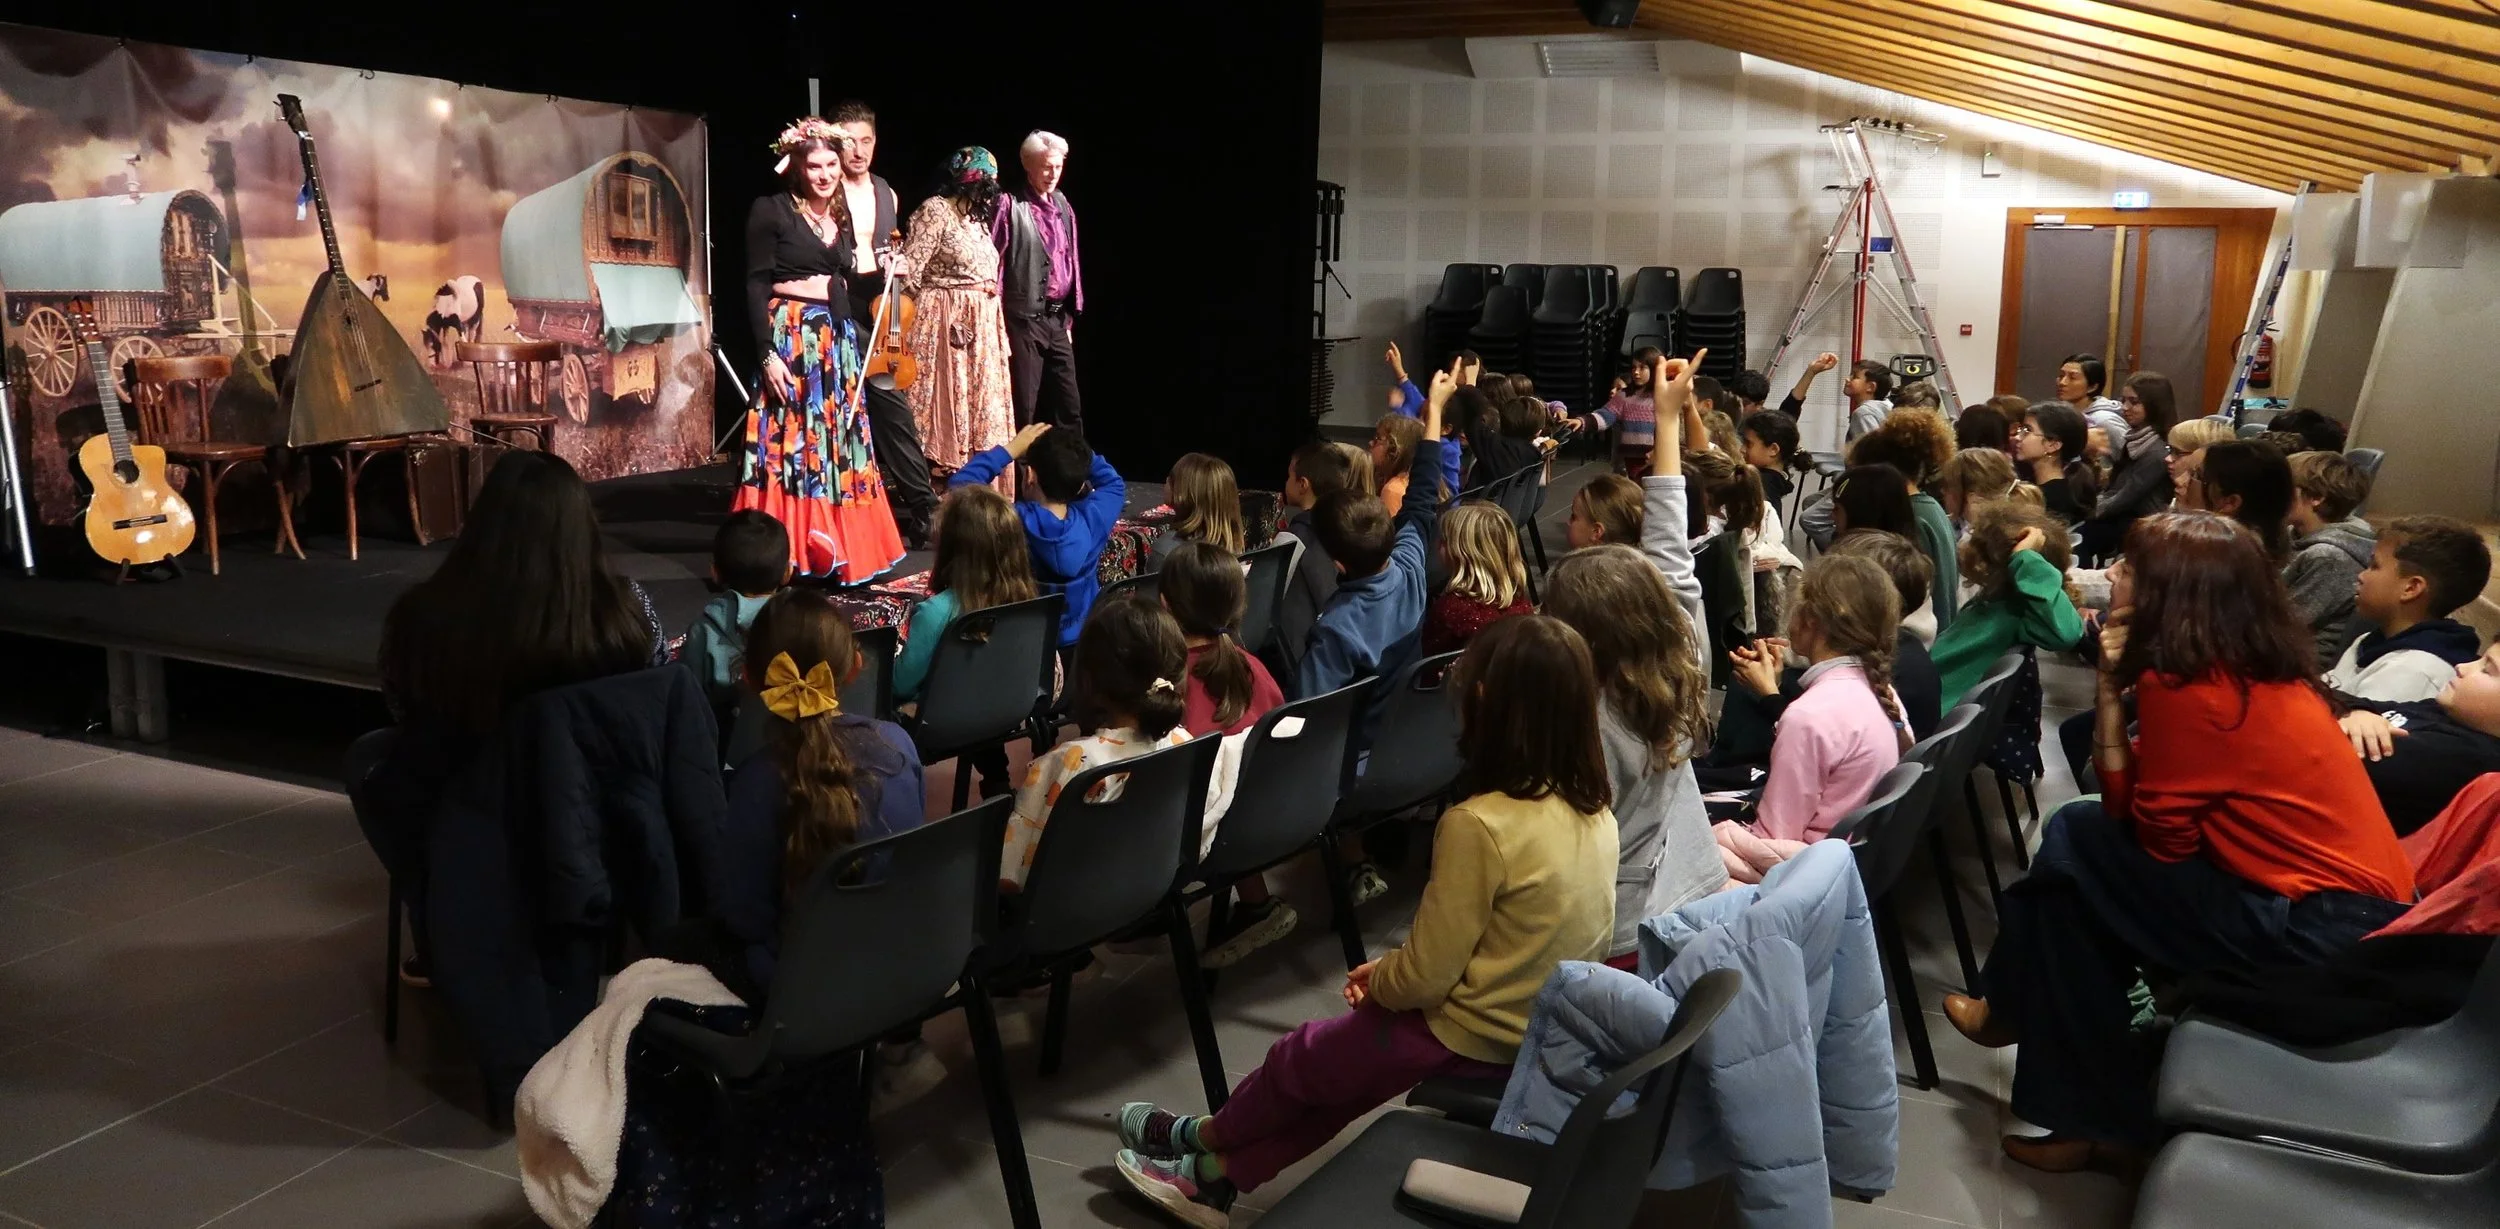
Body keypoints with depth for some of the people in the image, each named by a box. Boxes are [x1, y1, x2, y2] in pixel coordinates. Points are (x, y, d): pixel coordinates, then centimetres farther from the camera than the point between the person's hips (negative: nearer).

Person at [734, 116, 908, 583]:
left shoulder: (839, 218, 15)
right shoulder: (771, 210, -5)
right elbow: (756, 286, -11)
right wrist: (768, 353, -17)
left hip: (838, 339, 7)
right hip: (790, 337, -7)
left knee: (837, 441, 8)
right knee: (788, 442, -8)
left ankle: (834, 548, 16)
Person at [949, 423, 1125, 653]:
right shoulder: (1093, 519, -20)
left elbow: (959, 486, -13)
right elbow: (1114, 484, 4)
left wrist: (1010, 449, -15)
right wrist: (1078, 451, -5)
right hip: (1082, 641, 2)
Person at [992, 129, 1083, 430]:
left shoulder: (1062, 206, 12)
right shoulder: (1011, 206, -7)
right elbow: (992, 266, -8)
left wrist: (1070, 317, 16)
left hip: (1058, 321, 6)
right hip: (1024, 322, -6)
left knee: (1069, 408, 8)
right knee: (1024, 410, -1)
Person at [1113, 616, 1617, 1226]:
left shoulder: (1479, 824, -27)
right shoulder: (1595, 809, -3)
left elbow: (1424, 977, -22)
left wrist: (1376, 978, 1)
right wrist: (1393, 971, 11)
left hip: (1476, 1037, -7)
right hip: (1553, 1024, 7)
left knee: (1300, 1058, 18)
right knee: (1349, 1060, 24)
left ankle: (1204, 1137, 44)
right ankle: (1219, 1173, 34)